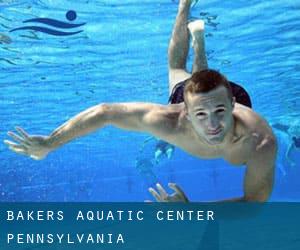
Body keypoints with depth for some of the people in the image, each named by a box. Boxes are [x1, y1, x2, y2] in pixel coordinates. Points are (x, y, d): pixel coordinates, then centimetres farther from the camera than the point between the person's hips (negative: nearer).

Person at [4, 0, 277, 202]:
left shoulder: (261, 143, -51)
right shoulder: (171, 122, -50)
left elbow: (254, 202, -37)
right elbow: (104, 112, -40)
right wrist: (49, 143, -34)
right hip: (185, 94, 0)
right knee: (177, 70, 37)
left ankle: (198, 34, 62)